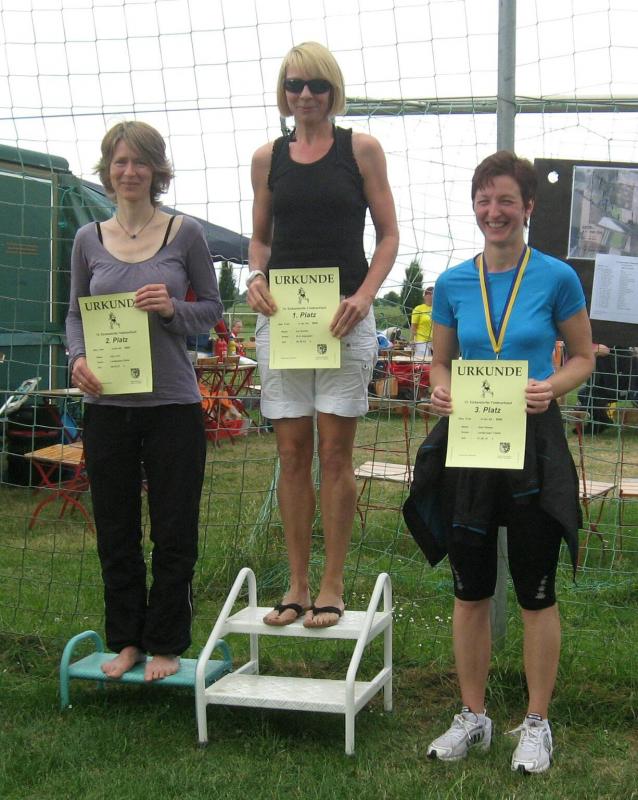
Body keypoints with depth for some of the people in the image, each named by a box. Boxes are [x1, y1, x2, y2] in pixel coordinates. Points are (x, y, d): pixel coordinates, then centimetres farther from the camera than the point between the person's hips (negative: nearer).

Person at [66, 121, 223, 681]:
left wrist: (174, 309, -15)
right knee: (116, 531, 10)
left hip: (172, 403, -2)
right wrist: (78, 357, -7)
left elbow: (213, 308, 5)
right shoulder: (89, 240, 7)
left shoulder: (185, 234, 0)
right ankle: (126, 640, 26)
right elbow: (75, 313, 13)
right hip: (107, 404, 3)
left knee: (174, 532, 5)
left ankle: (166, 645, 20)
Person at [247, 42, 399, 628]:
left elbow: (389, 234, 3)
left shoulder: (361, 149, 3)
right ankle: (298, 585, 13)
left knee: (335, 453, 0)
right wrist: (257, 278, -2)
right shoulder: (268, 158, 11)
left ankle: (333, 586, 9)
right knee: (292, 454, 5)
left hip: (344, 316, -3)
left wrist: (364, 295, -11)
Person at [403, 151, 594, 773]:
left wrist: (551, 386, -16)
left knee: (535, 592, 7)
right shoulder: (453, 283, 4)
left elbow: (583, 356, 4)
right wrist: (440, 391, -10)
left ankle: (536, 723, 21)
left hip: (533, 442, -3)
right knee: (470, 589, 11)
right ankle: (472, 716, 26)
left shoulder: (556, 278, -4)